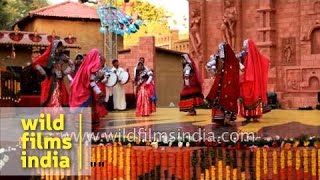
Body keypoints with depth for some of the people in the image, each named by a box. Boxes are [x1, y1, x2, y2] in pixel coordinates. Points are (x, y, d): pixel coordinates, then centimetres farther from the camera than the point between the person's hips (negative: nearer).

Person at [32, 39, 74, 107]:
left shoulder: (62, 56, 4)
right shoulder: (48, 56, -6)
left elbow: (71, 65, 16)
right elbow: (35, 63, -6)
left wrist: (64, 73, 6)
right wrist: (44, 73, -6)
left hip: (59, 81, 4)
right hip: (50, 81, -4)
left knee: (60, 100, 3)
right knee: (49, 100, -3)